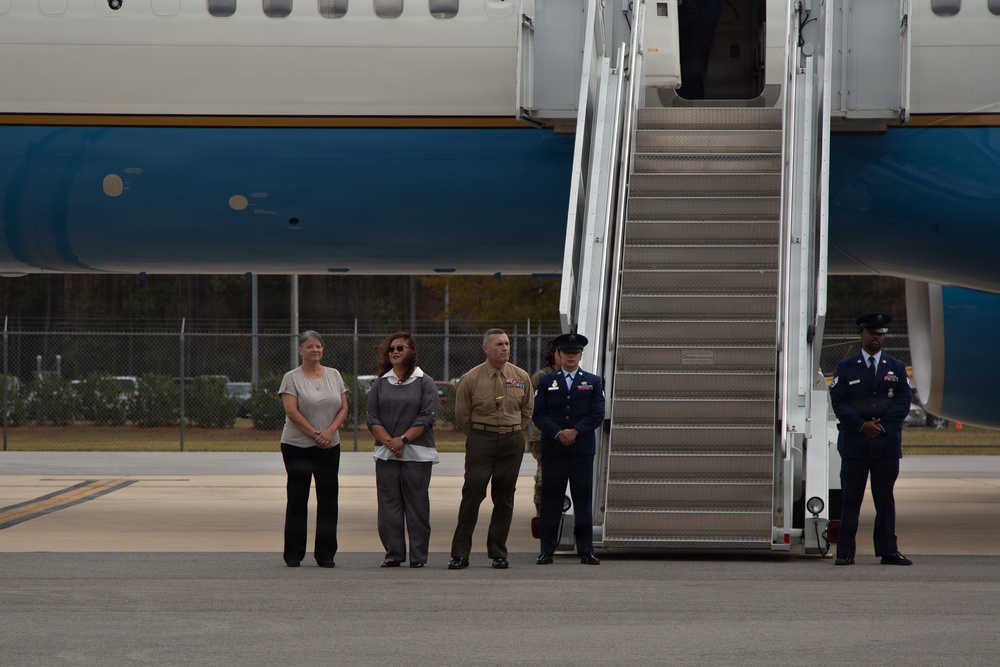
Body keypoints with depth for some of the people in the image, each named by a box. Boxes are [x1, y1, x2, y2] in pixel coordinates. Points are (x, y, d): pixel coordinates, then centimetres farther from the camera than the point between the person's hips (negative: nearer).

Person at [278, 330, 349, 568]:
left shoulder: (334, 375, 11)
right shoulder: (292, 378, -2)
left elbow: (343, 408, 8)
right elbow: (292, 412, -11)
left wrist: (330, 431, -9)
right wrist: (315, 434, -15)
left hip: (329, 447, 4)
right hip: (297, 446, -4)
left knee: (328, 498, 2)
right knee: (297, 498, 0)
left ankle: (325, 554, 8)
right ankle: (293, 554, 5)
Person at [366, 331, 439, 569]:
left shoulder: (424, 382, 3)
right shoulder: (380, 384, 12)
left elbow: (427, 416, -5)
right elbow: (372, 418, 6)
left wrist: (403, 439, -14)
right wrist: (389, 442, -10)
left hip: (417, 453, -3)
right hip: (386, 453, 3)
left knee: (417, 504, -2)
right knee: (389, 503, 1)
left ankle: (418, 555, 2)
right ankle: (393, 553, 6)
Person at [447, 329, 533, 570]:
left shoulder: (521, 378, 6)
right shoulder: (471, 379, -3)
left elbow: (526, 410, 17)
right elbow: (462, 415, 5)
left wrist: (513, 434, 13)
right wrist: (478, 438, 9)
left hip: (512, 441, 3)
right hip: (480, 441, -3)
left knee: (504, 497, 4)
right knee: (472, 493, -8)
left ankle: (498, 553, 10)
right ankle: (460, 554, -4)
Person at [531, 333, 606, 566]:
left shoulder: (593, 382, 10)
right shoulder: (546, 381, 10)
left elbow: (597, 414, 1)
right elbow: (538, 414, 2)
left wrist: (576, 431, -12)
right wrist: (557, 434, -12)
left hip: (582, 449, 0)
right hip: (553, 449, 0)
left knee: (583, 499, 0)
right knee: (551, 498, 0)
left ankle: (586, 550, 4)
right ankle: (547, 550, 3)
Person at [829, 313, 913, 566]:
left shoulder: (896, 368, 13)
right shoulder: (845, 368, 8)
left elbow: (904, 402, 3)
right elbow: (839, 402, -1)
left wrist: (882, 426, -11)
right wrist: (861, 426, -14)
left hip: (887, 443, 2)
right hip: (854, 443, -2)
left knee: (885, 499, 5)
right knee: (850, 499, -3)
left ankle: (888, 551, 8)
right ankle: (845, 552, -2)